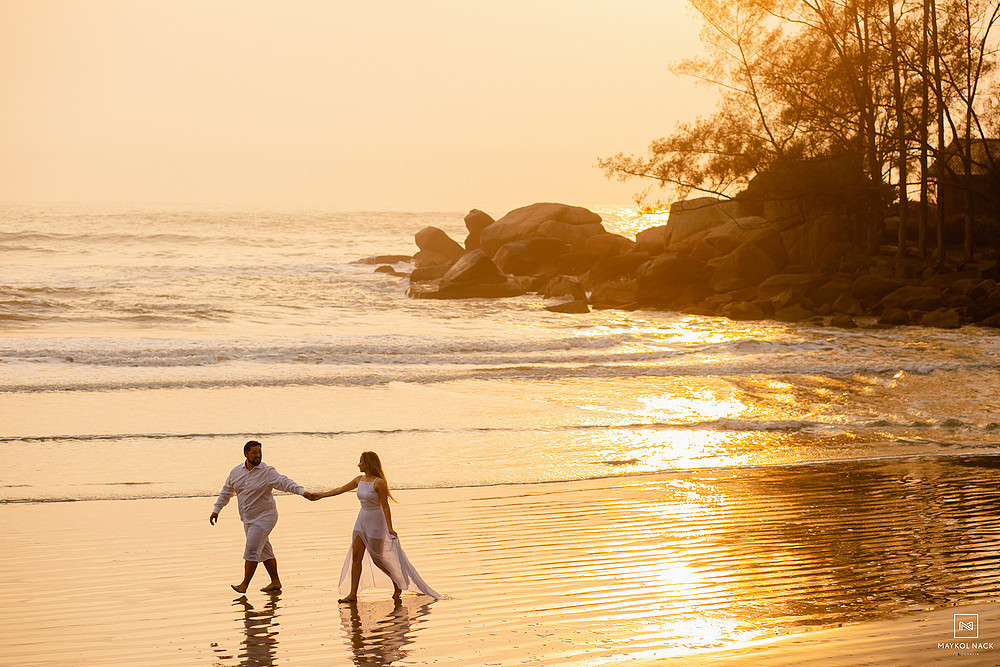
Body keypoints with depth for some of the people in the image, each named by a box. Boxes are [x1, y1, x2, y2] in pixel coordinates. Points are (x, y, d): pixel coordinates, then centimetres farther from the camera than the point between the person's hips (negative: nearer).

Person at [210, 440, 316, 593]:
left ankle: (244, 585, -4)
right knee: (264, 550, 13)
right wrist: (216, 510, 15)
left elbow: (284, 482, -24)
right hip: (248, 518, 7)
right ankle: (275, 582, 22)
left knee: (251, 550, -10)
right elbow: (227, 491, 15)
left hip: (264, 517, -7)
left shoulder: (267, 472, -13)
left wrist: (302, 491, -37)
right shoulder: (236, 471, 5)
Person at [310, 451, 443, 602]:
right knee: (356, 556, -1)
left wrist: (390, 528, -18)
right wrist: (320, 496, 17)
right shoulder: (360, 480, 5)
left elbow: (385, 506, -16)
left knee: (377, 559, 3)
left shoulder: (379, 483, -17)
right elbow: (340, 490, 14)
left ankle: (398, 584, 25)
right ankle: (353, 594, 0)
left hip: (375, 523, -7)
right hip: (361, 521, 7)